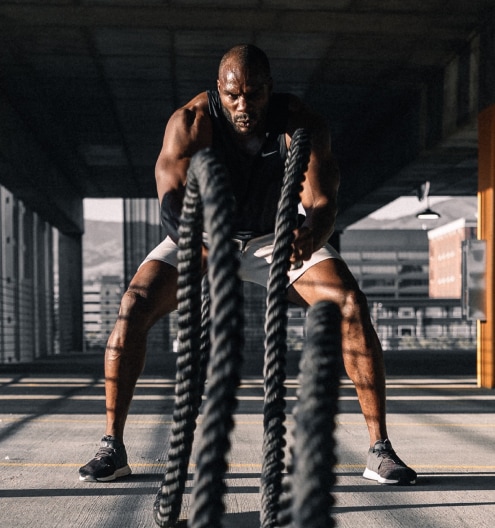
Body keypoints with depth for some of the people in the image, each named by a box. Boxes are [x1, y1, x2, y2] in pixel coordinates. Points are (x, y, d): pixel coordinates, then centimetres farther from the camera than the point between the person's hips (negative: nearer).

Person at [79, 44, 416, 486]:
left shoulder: (302, 125, -21)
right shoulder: (190, 121, -23)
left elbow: (322, 201, -30)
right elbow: (171, 199, -32)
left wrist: (312, 236, -55)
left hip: (281, 236, 0)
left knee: (352, 305, -22)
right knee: (135, 306, -23)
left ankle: (380, 450, -12)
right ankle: (113, 447, -11)